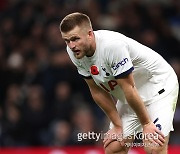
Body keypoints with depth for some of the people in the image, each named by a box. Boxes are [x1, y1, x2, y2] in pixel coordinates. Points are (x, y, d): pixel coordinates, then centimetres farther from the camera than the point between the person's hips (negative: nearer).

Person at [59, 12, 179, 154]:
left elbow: (129, 88, -27)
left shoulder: (112, 45, -33)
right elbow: (97, 91, -3)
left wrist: (146, 124, -20)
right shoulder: (74, 51, -11)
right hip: (126, 99, 7)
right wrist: (117, 126, -2)